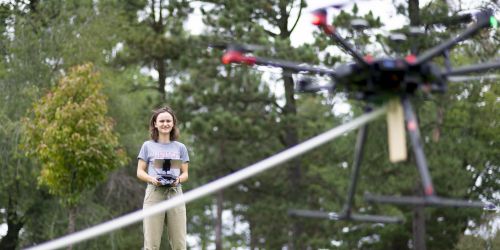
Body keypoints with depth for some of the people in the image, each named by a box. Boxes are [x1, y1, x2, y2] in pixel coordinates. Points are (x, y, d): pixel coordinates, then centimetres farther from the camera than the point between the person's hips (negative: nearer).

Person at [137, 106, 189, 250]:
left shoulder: (180, 147, 13)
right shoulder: (148, 146, 9)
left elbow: (185, 173, 14)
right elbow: (140, 172, 8)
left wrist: (179, 180, -10)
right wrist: (152, 179, -13)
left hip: (175, 193, 2)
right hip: (154, 193, -2)